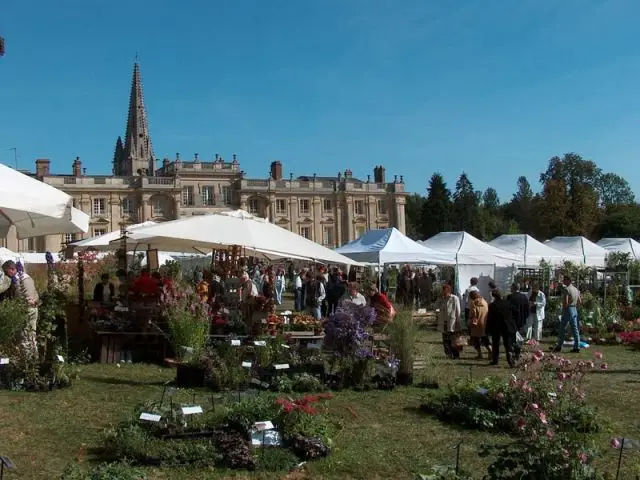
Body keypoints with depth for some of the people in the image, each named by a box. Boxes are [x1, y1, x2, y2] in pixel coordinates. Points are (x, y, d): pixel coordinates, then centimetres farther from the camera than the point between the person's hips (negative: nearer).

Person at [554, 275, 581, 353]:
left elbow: (565, 302, -21)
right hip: (575, 310, 8)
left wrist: (564, 309, -5)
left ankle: (559, 347, 7)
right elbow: (579, 301, 18)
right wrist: (575, 307, 17)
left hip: (568, 310, -8)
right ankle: (576, 347, 5)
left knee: (562, 329, 2)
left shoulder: (566, 289, -15)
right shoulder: (576, 289, 12)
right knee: (575, 329, 7)